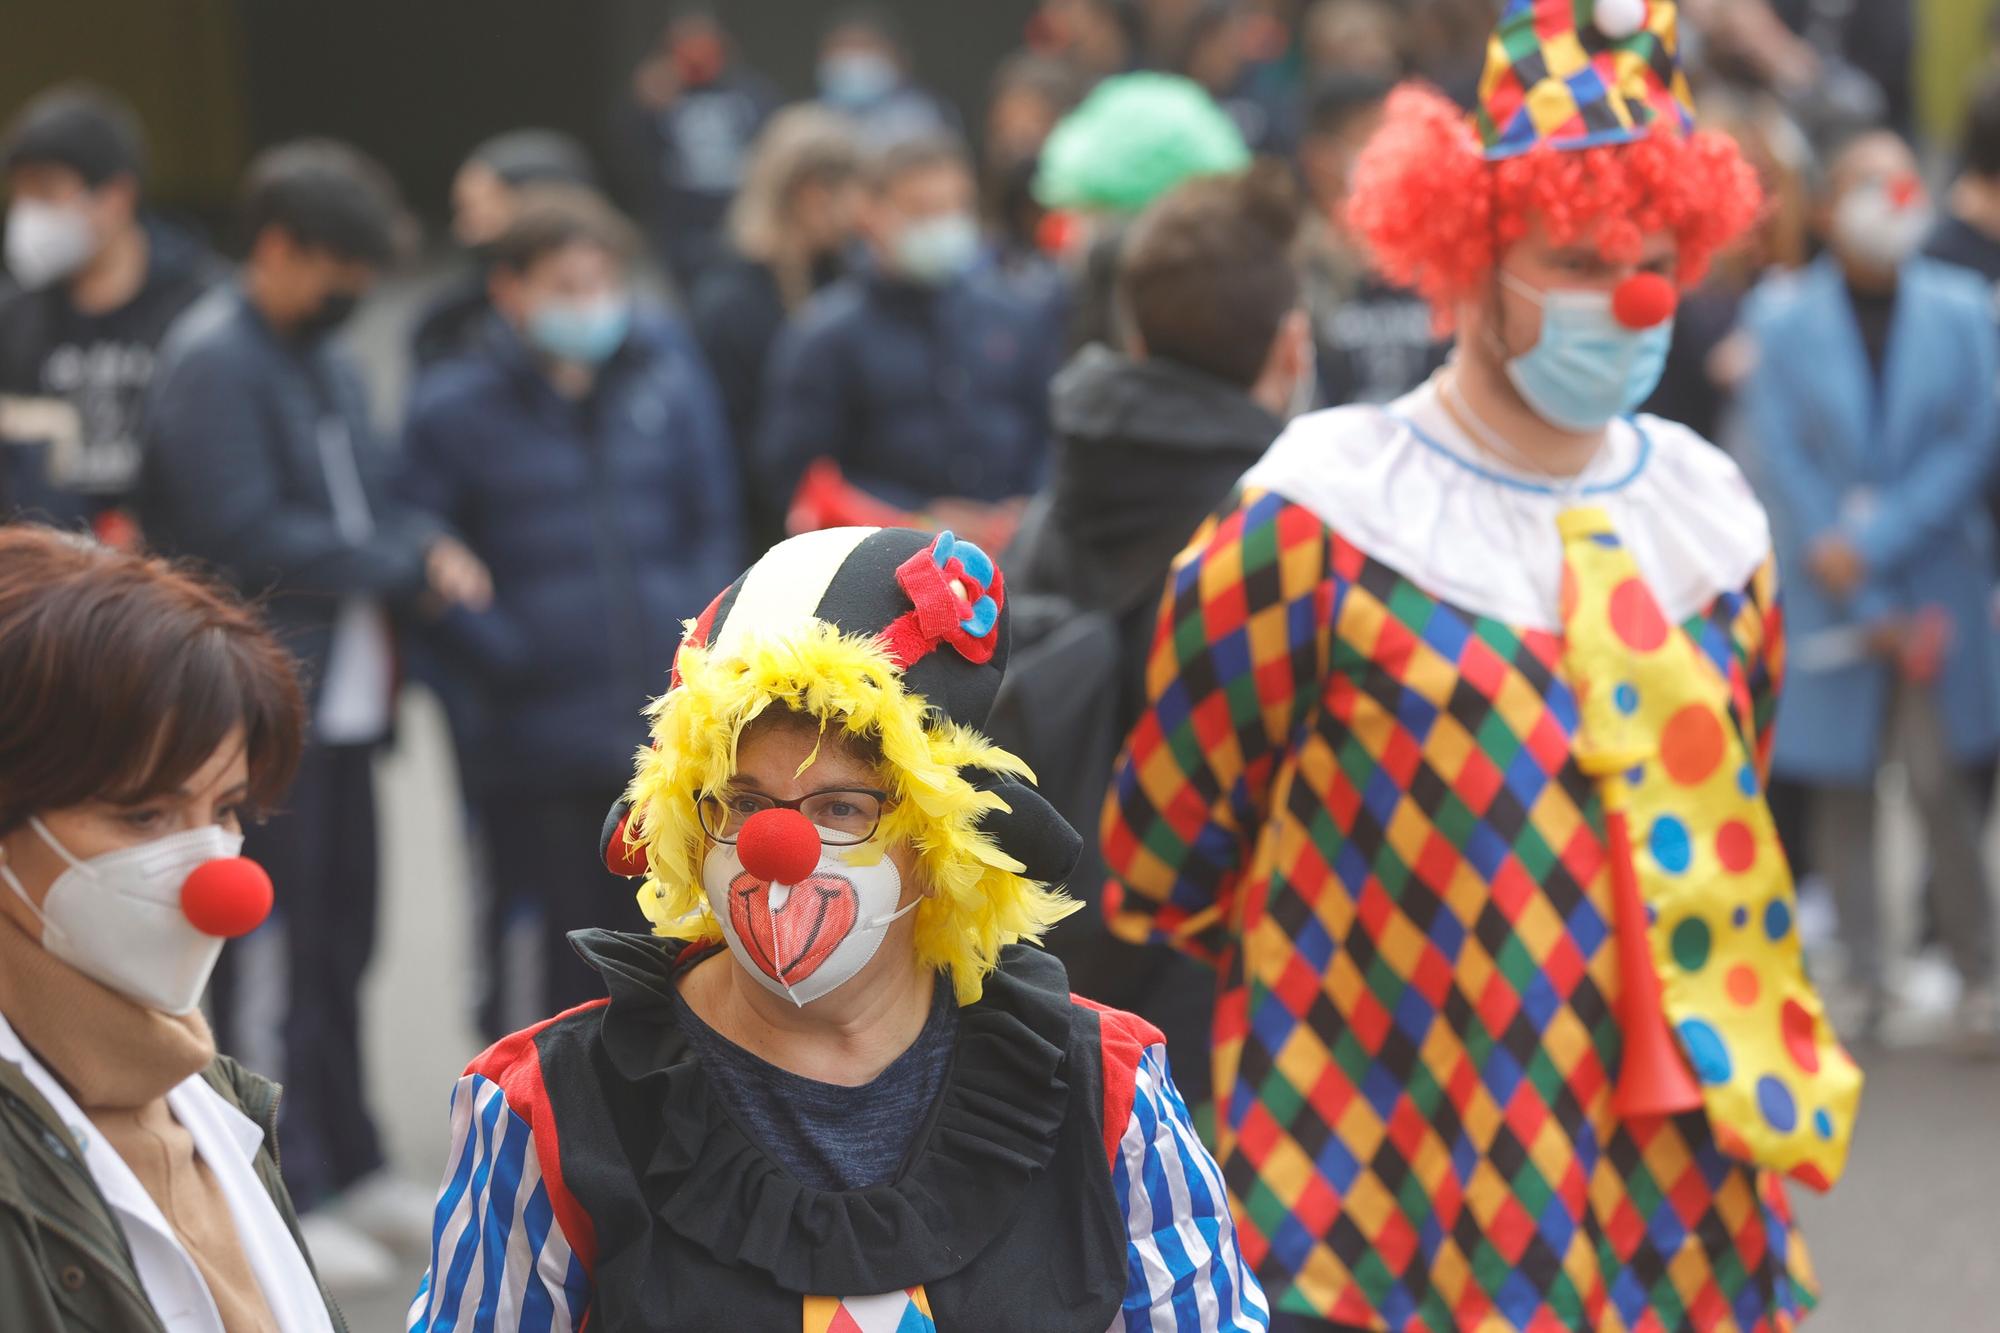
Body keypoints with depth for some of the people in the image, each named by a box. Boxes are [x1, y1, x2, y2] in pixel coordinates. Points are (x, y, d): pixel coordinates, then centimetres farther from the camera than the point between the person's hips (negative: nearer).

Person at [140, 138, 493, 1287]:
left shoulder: (327, 363, 16)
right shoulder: (213, 362, -13)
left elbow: (368, 501, 21)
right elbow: (245, 534, -19)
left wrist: (429, 548, -2)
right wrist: (405, 570, -13)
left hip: (341, 697, 9)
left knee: (340, 941, 16)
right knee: (273, 953, -4)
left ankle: (349, 1168, 27)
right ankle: (288, 1200, 2)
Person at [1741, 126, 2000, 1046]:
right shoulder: (1783, 320, 1)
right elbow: (1784, 466, -3)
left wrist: (1874, 538, -13)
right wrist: (1867, 608, -8)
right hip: (1830, 592, 0)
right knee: (1840, 783, 3)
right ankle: (1863, 978, 12)